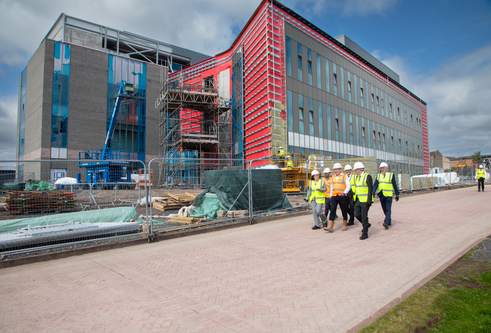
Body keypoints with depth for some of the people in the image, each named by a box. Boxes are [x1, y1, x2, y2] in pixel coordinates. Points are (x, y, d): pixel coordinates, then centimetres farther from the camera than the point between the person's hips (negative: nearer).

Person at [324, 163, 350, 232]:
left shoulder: (344, 176, -1)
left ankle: (345, 225, 23)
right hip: (334, 197, 4)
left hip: (342, 197, -3)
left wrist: (344, 193, -21)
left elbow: (348, 186, -6)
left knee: (344, 211, 7)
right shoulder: (333, 177, 13)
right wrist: (331, 196, 15)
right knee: (332, 210, -6)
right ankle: (330, 227, -10)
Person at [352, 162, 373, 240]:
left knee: (364, 216, -3)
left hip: (365, 200, -7)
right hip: (359, 200, 7)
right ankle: (366, 224, 31)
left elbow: (370, 189, -15)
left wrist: (369, 200, -20)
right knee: (357, 215, 5)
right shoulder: (357, 177, 13)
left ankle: (365, 233, 8)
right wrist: (355, 198, 17)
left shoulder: (367, 176, -11)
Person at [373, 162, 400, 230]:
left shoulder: (391, 175, 0)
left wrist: (397, 194, 4)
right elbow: (375, 185, 3)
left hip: (388, 195, -4)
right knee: (384, 210, 10)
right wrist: (373, 193, -9)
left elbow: (395, 185, 3)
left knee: (388, 209, -10)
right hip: (381, 195, 4)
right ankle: (389, 220, 26)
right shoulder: (378, 175, 8)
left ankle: (386, 223, -15)